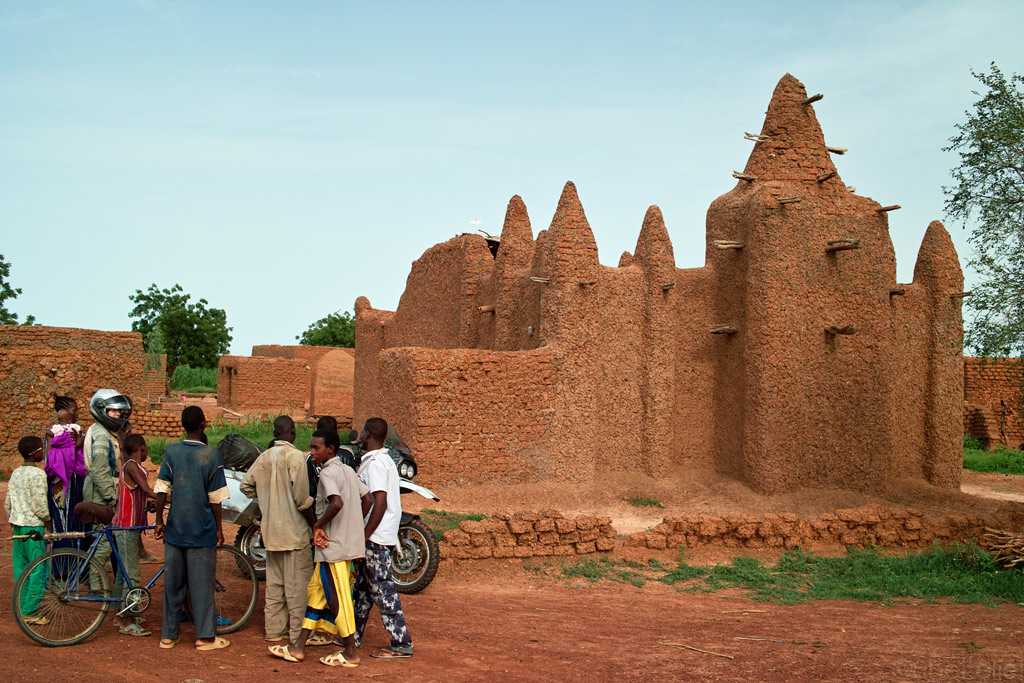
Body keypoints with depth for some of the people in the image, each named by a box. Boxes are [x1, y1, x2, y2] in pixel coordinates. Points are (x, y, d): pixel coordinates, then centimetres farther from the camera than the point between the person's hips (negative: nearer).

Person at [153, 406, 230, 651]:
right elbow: (215, 499, -7)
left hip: (175, 528, 3)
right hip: (202, 530, -3)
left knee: (173, 582, 12)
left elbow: (161, 491, -2)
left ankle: (169, 634, 19)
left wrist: (159, 521, 8)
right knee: (201, 584, 3)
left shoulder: (171, 452, -1)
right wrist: (219, 529, 2)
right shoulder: (210, 455, -10)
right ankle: (205, 636, 7)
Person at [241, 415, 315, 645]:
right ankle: (298, 634, 4)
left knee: (274, 582, 15)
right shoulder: (295, 456, -15)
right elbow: (302, 498, -18)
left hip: (271, 529, 7)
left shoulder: (264, 457, 6)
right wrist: (314, 523, -8)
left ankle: (274, 630, 22)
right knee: (297, 583, 1)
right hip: (294, 530, -7)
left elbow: (246, 485, 14)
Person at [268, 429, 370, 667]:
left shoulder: (327, 473, -15)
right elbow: (367, 500, 12)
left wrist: (318, 526, -18)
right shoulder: (347, 470, 11)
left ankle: (350, 653, 9)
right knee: (316, 592, 14)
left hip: (333, 546, -9)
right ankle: (299, 646, 18)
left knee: (337, 599, 0)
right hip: (347, 543, 9)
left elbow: (337, 503, -32)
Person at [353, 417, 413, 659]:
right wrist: (364, 534, 22)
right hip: (376, 535, 10)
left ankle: (401, 644, -2)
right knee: (363, 587, 18)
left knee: (383, 590, -6)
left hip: (376, 536, -10)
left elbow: (380, 503, -24)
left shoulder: (374, 463, -17)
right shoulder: (385, 460, 13)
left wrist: (364, 536, -19)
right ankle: (353, 634, 29)